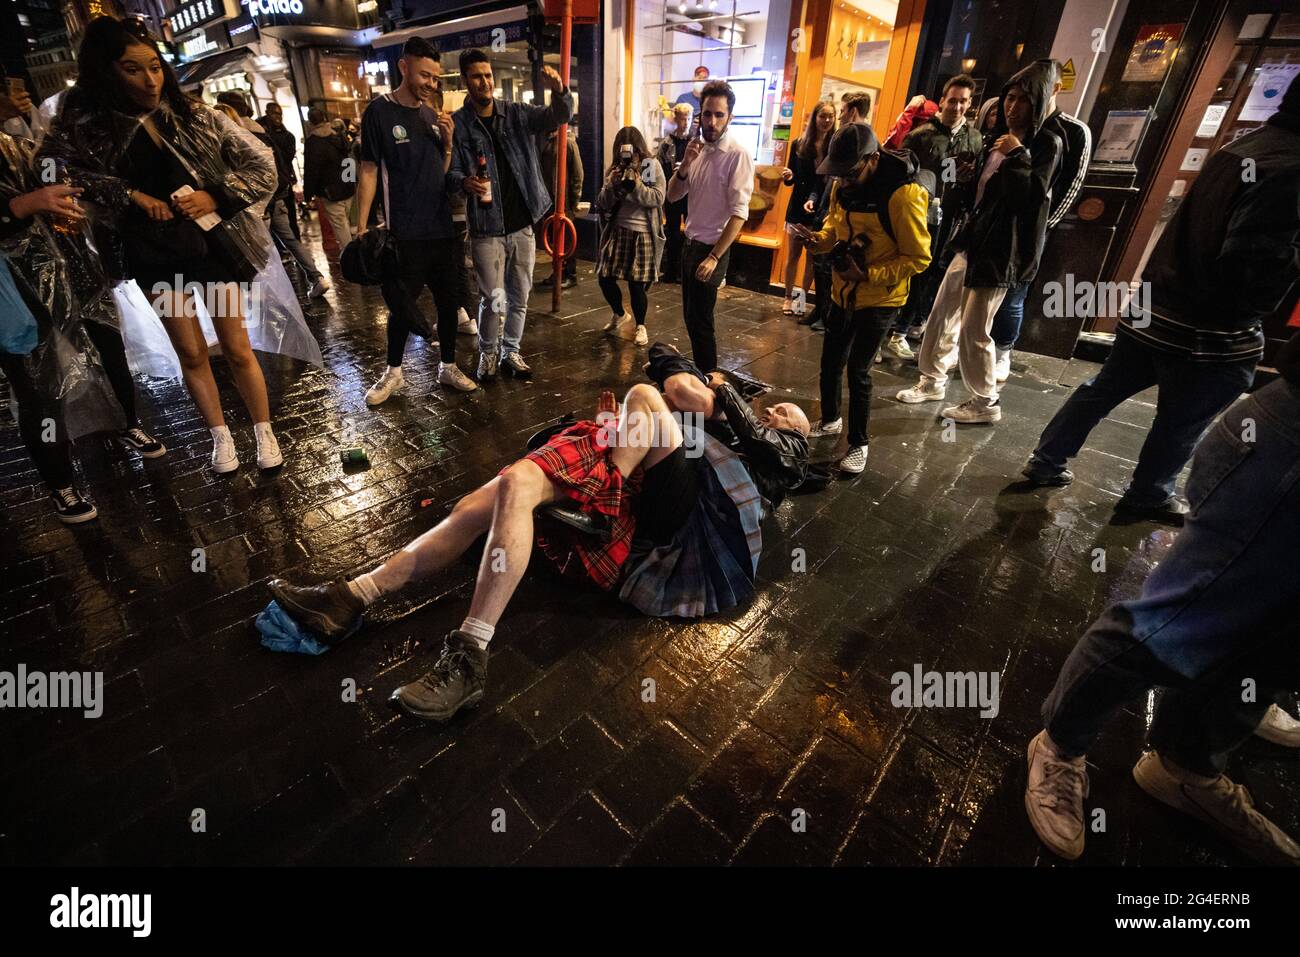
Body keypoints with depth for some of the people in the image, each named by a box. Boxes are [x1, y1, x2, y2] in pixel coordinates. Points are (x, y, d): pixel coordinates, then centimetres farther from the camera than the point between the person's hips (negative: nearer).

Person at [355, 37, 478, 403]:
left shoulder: (432, 115, 12)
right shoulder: (379, 111, -3)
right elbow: (369, 171, -5)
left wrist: (448, 142, -2)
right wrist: (362, 226, -10)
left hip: (445, 227, 5)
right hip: (405, 232, -5)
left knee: (449, 301, 8)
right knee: (402, 305, 2)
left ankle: (447, 366, 22)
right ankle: (394, 372, 18)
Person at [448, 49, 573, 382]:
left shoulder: (517, 114, 6)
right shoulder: (457, 124, -3)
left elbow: (558, 117, -2)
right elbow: (449, 171, -5)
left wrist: (560, 91, -24)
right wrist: (465, 182, -28)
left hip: (522, 224, 4)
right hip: (486, 228, -3)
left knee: (519, 298, 11)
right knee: (494, 301, -3)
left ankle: (511, 352, 28)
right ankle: (488, 354, 21)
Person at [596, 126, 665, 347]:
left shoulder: (652, 167, -1)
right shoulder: (614, 168, 10)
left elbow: (658, 199, -9)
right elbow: (603, 204, 7)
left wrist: (637, 185, -20)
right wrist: (610, 185, -11)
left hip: (643, 233, -4)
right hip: (617, 230, 4)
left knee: (636, 283, -4)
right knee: (605, 278, 3)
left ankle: (640, 325, 17)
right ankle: (619, 314, 31)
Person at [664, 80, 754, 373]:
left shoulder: (738, 155, -15)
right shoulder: (697, 150, 8)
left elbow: (739, 214, -20)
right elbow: (673, 195, 7)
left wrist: (714, 257, -24)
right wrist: (685, 165, -11)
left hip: (711, 249, -8)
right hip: (690, 244, 8)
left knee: (700, 321, -2)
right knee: (691, 315, 16)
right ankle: (698, 371, 32)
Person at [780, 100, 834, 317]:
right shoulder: (799, 144, 2)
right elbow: (792, 179, 8)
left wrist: (814, 199, -18)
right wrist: (788, 176, -13)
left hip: (822, 210, -1)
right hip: (798, 207, 1)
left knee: (814, 258, 5)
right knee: (792, 256, 5)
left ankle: (803, 298, 16)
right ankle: (788, 297, 15)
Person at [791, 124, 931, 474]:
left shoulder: (903, 195, -23)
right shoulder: (843, 185, -2)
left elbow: (918, 258, -18)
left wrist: (869, 275, -27)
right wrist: (820, 238, -7)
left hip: (880, 298, -7)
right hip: (843, 292, 7)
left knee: (857, 369, -6)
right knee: (830, 362, 14)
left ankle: (858, 444, 11)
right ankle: (830, 420, 38)